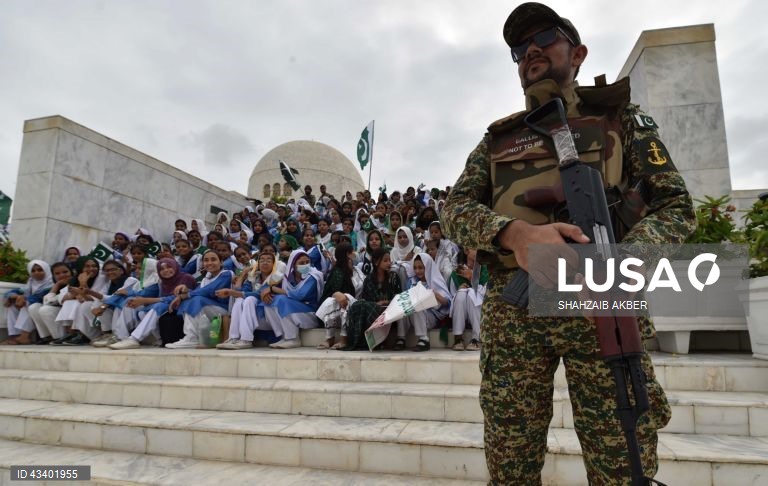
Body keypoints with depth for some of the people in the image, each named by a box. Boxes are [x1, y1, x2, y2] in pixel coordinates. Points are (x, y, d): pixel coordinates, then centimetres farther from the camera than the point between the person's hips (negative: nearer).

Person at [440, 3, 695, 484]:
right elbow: (456, 209, 5)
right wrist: (515, 231, -18)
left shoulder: (622, 119, 15)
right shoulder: (497, 139, 19)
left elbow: (676, 206, 7)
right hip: (512, 309, 2)